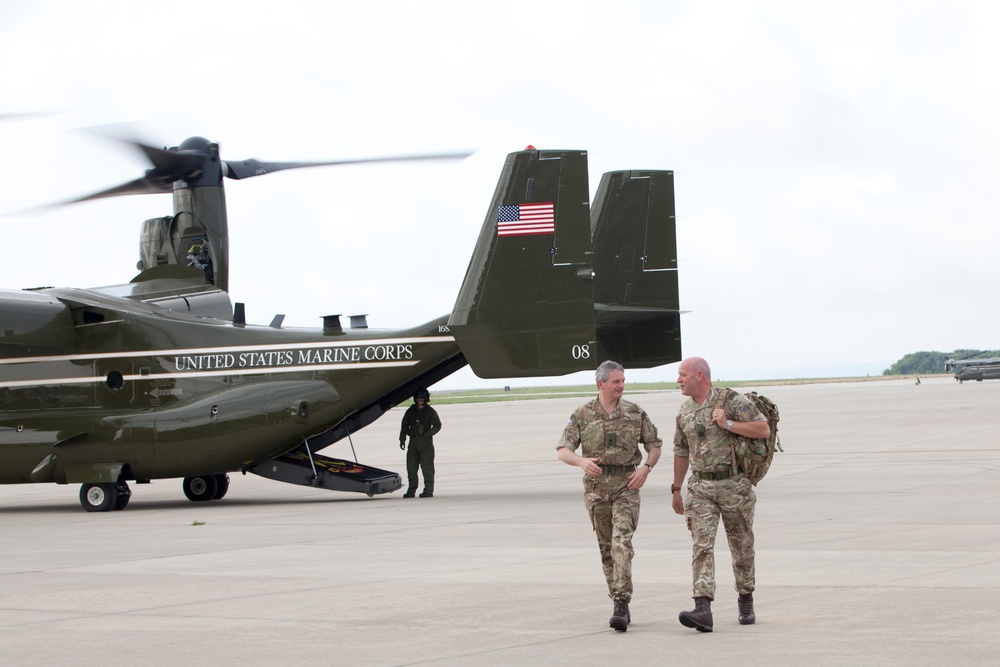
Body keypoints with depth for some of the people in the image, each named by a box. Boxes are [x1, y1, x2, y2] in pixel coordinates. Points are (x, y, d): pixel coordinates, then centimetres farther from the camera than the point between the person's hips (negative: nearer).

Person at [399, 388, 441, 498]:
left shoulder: (430, 411, 2)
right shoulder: (411, 411, 11)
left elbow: (437, 425, 3)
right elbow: (404, 425, 15)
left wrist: (428, 433, -13)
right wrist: (402, 439, 8)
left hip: (426, 442, -4)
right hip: (413, 441, 4)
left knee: (427, 467, -6)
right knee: (411, 466, 3)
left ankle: (428, 490, -3)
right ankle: (411, 490, 11)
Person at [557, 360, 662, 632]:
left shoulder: (635, 413, 4)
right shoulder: (582, 415, 3)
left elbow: (654, 445, 12)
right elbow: (563, 450, 1)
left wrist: (646, 467, -7)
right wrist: (582, 461, -20)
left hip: (626, 486, -2)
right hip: (596, 486, 2)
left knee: (622, 542, -16)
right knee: (606, 547, 8)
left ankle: (621, 606, -21)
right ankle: (619, 603, 18)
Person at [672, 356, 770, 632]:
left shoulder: (731, 401, -7)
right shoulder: (684, 413, 11)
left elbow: (764, 429, -11)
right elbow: (681, 452, 22)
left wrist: (728, 424, -17)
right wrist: (676, 489, 23)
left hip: (733, 483, -3)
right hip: (700, 488, 4)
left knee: (742, 547, 8)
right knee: (702, 547, -11)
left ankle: (746, 602, 27)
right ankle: (703, 609, -21)